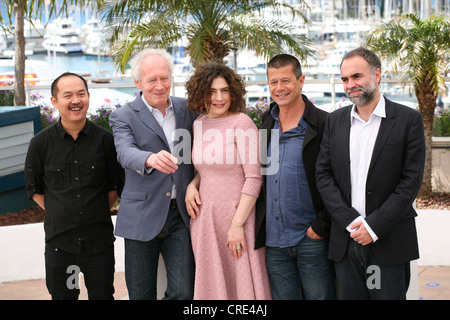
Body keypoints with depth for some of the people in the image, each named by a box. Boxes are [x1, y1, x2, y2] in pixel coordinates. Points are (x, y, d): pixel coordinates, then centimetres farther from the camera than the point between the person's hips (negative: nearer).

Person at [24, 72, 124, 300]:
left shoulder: (104, 139, -2)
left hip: (99, 240, 0)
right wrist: (62, 215, 3)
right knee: (62, 295, 10)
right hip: (59, 241, 0)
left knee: (102, 295, 10)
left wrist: (98, 214, 4)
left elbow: (116, 185, 8)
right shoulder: (41, 143, -3)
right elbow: (34, 189, 8)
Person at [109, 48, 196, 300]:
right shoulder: (124, 117, -3)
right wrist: (151, 159, -44)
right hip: (143, 217, -2)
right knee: (141, 294, 7)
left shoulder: (188, 109, 8)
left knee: (184, 291, -5)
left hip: (181, 215, 2)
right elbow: (125, 153, -22)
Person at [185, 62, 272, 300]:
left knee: (241, 281, 3)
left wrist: (237, 224, -17)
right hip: (204, 215, 6)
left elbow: (253, 178, -14)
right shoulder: (199, 124, 7)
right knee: (211, 282, 13)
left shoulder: (242, 123, -11)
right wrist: (192, 184, 1)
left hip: (236, 214, -5)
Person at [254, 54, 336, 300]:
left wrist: (322, 225, -13)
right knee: (282, 296, 12)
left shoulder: (323, 124, -9)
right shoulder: (266, 122, 10)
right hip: (273, 242, 5)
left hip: (312, 240, -5)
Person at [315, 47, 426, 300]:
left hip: (389, 244, -3)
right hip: (346, 241, 3)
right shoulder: (335, 121, 9)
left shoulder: (408, 120, -3)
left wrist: (374, 226, -13)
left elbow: (411, 181, -7)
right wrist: (351, 221, -9)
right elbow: (324, 175, 4)